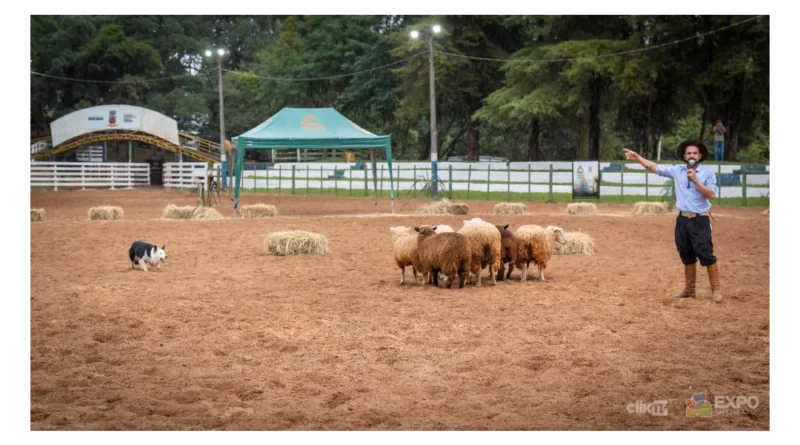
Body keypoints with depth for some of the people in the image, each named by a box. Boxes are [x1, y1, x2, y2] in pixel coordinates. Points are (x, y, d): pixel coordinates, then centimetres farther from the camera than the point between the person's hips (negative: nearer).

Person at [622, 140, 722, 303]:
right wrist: (638, 158, 3)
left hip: (700, 220, -5)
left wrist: (695, 181, -20)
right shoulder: (678, 170, 7)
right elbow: (655, 167, 10)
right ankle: (689, 289, 22)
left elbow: (711, 195, -15)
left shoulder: (708, 173, -5)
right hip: (682, 219, 5)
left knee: (706, 256, -7)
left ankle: (715, 290, 1)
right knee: (687, 257, 13)